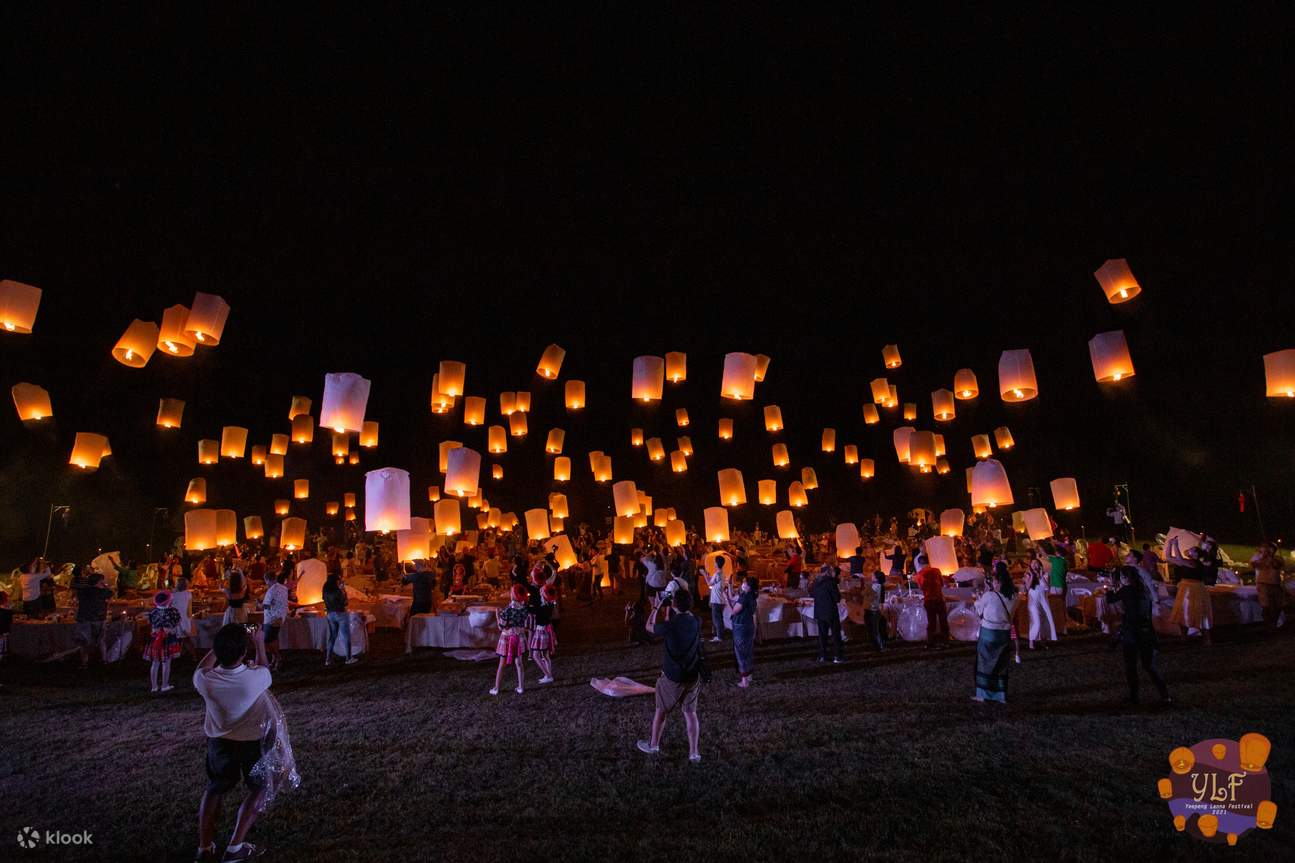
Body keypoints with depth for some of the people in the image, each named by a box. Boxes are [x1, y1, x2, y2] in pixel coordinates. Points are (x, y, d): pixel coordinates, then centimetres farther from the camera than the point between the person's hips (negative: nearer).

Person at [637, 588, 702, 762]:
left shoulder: (669, 626, -23)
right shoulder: (697, 623, -10)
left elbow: (649, 627, -3)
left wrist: (655, 608, 9)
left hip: (672, 677, -4)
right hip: (693, 676, 4)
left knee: (661, 710, 16)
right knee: (690, 712, 14)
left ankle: (653, 745, 32)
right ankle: (694, 752, 16)